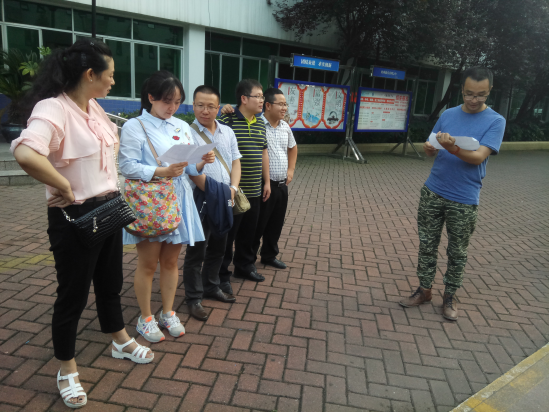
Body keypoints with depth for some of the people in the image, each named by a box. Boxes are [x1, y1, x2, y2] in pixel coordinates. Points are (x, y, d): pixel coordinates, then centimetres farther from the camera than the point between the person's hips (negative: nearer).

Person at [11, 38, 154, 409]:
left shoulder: (95, 108, 6)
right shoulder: (53, 108, -21)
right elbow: (26, 154, -39)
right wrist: (64, 187, -26)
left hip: (109, 209, 8)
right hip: (76, 217, -8)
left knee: (111, 282, 22)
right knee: (73, 293, 8)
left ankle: (121, 342, 44)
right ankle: (67, 370, 30)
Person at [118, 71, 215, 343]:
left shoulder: (182, 127, 13)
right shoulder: (134, 127, -4)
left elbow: (189, 167, 11)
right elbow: (128, 167, -12)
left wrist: (202, 163, -10)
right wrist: (161, 172, -23)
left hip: (177, 201, 5)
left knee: (170, 261, 13)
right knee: (148, 263, 5)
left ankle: (168, 313, 28)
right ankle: (145, 318, 22)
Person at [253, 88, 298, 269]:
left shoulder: (285, 127, 9)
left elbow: (293, 148, 26)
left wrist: (291, 170, 18)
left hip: (282, 185, 7)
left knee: (276, 223, 17)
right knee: (258, 224, 5)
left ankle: (269, 255, 35)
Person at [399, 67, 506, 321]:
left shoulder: (495, 121, -5)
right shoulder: (448, 115, 7)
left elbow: (479, 157, -17)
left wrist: (453, 149, -35)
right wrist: (429, 148, -15)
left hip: (464, 200, -3)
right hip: (433, 193, 3)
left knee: (457, 252, 8)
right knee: (427, 244, 9)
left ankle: (450, 296, 25)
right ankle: (424, 290, 23)